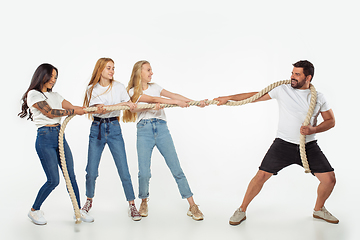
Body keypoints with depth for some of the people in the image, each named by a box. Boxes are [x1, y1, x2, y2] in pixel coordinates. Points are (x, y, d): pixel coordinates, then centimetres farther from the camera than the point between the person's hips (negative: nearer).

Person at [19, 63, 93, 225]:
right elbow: (50, 113, -14)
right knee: (53, 180, -6)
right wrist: (74, 111, -11)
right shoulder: (33, 94, -4)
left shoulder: (54, 95, 18)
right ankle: (34, 210, 15)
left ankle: (78, 210, 14)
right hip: (45, 139, -7)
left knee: (71, 176, 5)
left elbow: (72, 108, 12)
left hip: (60, 137, 7)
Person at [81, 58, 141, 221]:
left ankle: (132, 205, 6)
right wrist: (122, 104, -23)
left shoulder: (119, 87, 4)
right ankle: (89, 201, 27)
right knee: (91, 172, 3)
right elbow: (100, 109, -14)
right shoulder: (92, 89, 1)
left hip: (114, 129, 0)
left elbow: (132, 107, 5)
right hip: (97, 129, 0)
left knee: (124, 170, -4)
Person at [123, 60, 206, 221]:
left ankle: (192, 206, 1)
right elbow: (153, 99, -10)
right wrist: (177, 102, -20)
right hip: (144, 131, -3)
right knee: (144, 173, -8)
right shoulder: (133, 91, 4)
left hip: (161, 129, 3)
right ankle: (144, 202, 20)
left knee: (176, 169, -3)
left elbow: (172, 95, 5)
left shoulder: (154, 87, 19)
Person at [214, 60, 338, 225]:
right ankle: (241, 211, 10)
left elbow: (331, 121, 7)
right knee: (261, 175, -8)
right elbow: (256, 96, 0)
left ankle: (319, 210, 27)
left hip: (309, 146, 2)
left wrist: (314, 129, -13)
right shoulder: (283, 90, -2)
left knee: (329, 179, -2)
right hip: (283, 143, -2)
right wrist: (228, 98, -2)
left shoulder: (318, 97, 2)